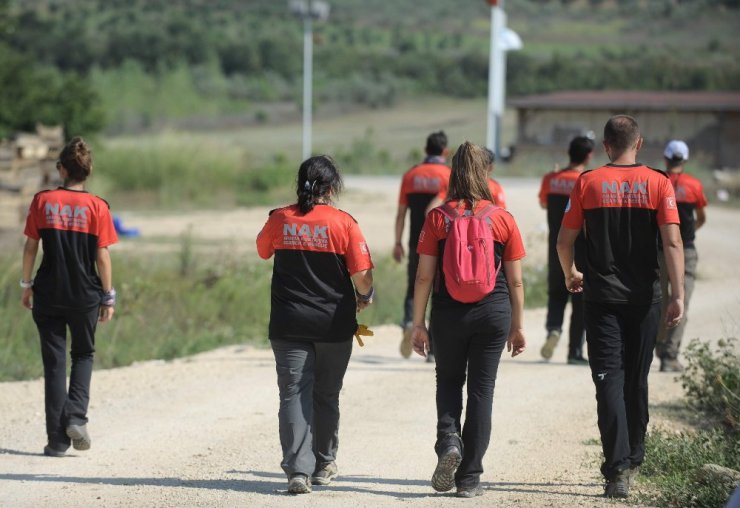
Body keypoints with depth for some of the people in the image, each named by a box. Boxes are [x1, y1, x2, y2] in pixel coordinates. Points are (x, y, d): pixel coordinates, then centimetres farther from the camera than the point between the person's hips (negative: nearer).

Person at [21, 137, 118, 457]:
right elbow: (102, 256, -5)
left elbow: (30, 246, 0)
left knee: (54, 362, 6)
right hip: (85, 295, 0)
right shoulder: (96, 207, -6)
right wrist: (108, 296, 4)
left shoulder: (43, 201, -3)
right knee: (83, 355, 19)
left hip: (48, 295, 0)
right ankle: (76, 416, -3)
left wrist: (26, 285, 12)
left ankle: (57, 440, 4)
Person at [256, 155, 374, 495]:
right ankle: (323, 464, 29)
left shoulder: (280, 220, -2)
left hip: (288, 325, 1)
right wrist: (365, 298, 9)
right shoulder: (343, 223, -9)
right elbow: (363, 276, -11)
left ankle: (298, 470, -14)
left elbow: (262, 251, 18)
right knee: (326, 396, 15)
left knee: (294, 395, -1)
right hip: (334, 324, 0)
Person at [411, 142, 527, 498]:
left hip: (449, 314, 0)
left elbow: (424, 276, -5)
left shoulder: (437, 218, -5)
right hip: (493, 313, 0)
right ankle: (469, 477, 8)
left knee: (448, 380, 21)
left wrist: (418, 323, 3)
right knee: (481, 389, 7)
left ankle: (448, 440, -5)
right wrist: (517, 327, 11)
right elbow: (515, 281, 1)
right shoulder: (503, 220, -2)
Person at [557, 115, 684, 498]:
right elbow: (672, 242, -10)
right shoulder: (658, 183, -2)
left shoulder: (587, 183, -1)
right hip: (644, 297, 1)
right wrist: (678, 295, -10)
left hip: (602, 298, -1)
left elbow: (564, 241, 3)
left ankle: (617, 470, -15)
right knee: (637, 381, 15)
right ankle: (632, 460, 26)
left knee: (610, 381, -4)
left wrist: (570, 275, 22)